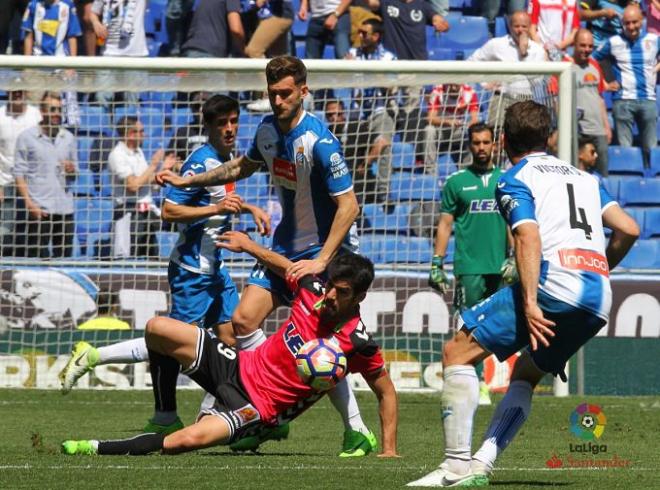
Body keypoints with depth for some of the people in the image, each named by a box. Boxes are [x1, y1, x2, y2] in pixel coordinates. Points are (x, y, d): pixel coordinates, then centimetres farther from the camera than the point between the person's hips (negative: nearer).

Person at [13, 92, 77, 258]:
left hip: (64, 207, 4)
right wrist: (29, 203, -13)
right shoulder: (27, 137, 1)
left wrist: (72, 170, -4)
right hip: (38, 210, -4)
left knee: (64, 257, 4)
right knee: (37, 258, -7)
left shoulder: (69, 138, 13)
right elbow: (19, 173, -3)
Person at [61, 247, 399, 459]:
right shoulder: (312, 292, -6)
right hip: (239, 367, 6)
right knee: (158, 329, -8)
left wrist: (389, 450, -10)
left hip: (257, 408, -6)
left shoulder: (358, 344, -18)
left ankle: (97, 449, -18)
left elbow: (386, 391, -6)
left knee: (191, 438, -33)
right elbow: (286, 266, 18)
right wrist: (248, 246, 21)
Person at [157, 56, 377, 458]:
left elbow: (348, 205, -23)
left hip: (326, 247, -8)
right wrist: (190, 180, 23)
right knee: (244, 321, -2)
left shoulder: (319, 141, -23)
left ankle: (357, 431, -3)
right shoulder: (268, 130, 1)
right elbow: (246, 165, 24)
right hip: (285, 244, 8)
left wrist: (321, 261, -27)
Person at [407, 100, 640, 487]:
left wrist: (530, 303, -19)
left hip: (554, 282, -7)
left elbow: (529, 238, -10)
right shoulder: (585, 178, 26)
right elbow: (629, 229, 19)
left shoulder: (515, 180, 7)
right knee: (526, 374, 24)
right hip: (600, 299, 7)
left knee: (458, 352, 1)